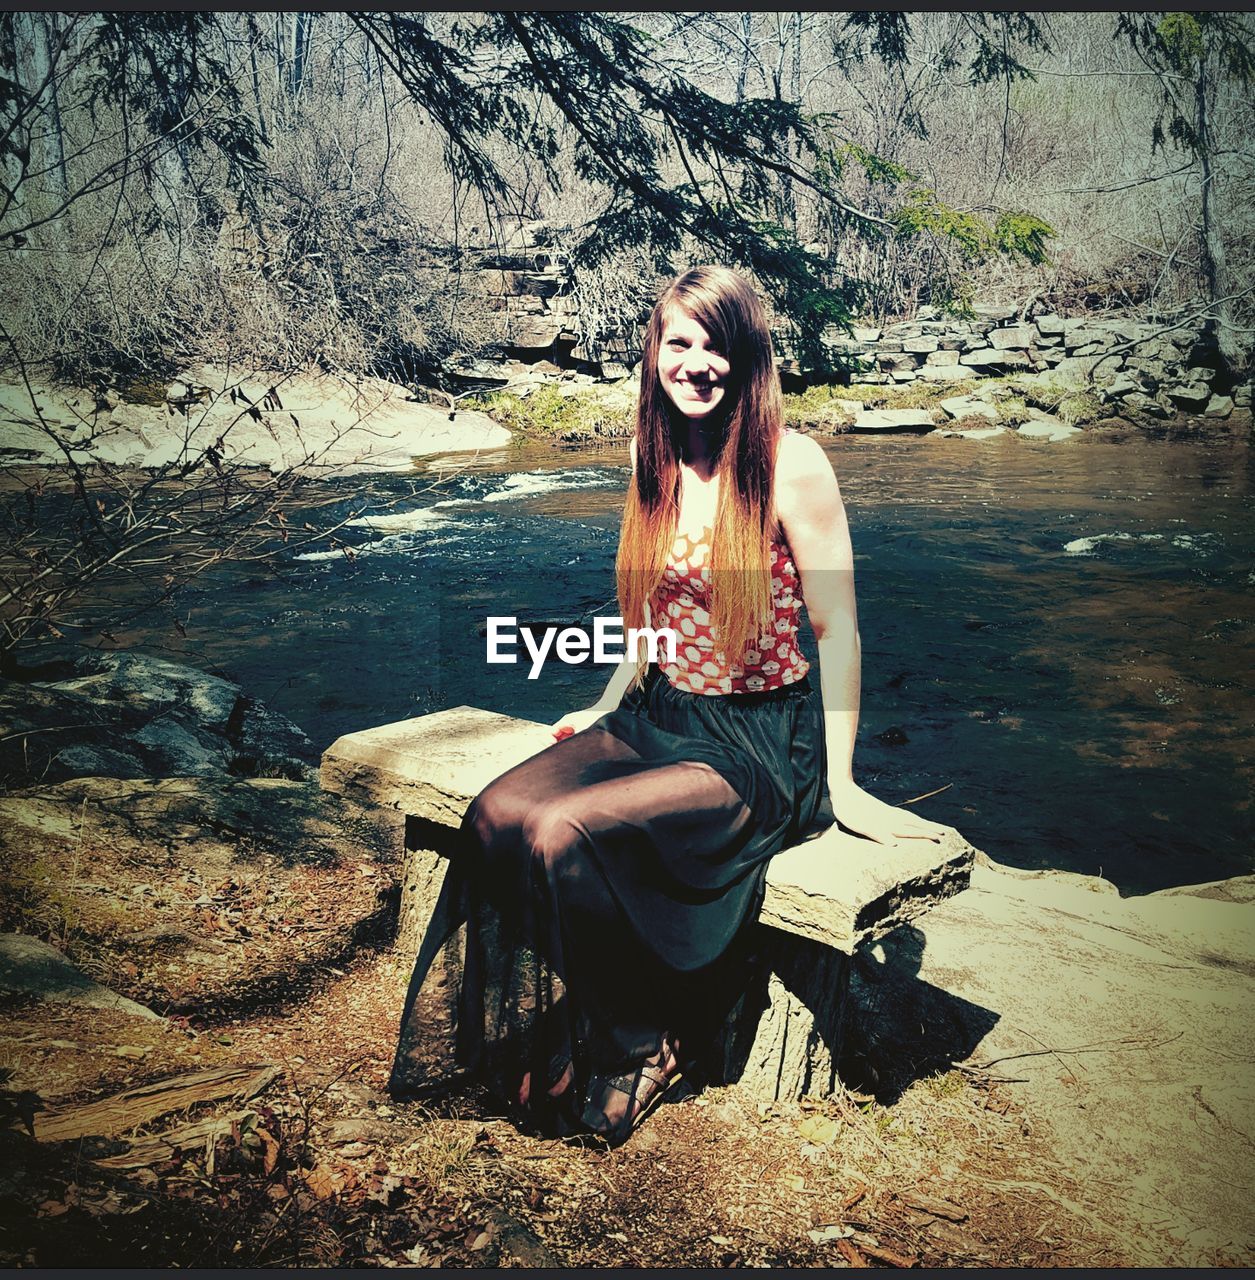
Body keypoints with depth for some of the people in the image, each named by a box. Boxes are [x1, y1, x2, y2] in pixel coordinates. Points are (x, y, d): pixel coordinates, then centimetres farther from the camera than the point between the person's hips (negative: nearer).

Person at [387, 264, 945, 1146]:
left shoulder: (791, 464, -14)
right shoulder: (658, 461, 6)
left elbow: (835, 626, -11)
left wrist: (840, 784, -9)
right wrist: (606, 709, 18)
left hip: (761, 743, -6)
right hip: (660, 716, 6)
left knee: (565, 834, -25)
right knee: (499, 813, -17)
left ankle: (631, 1057, 1)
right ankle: (504, 1042, 3)